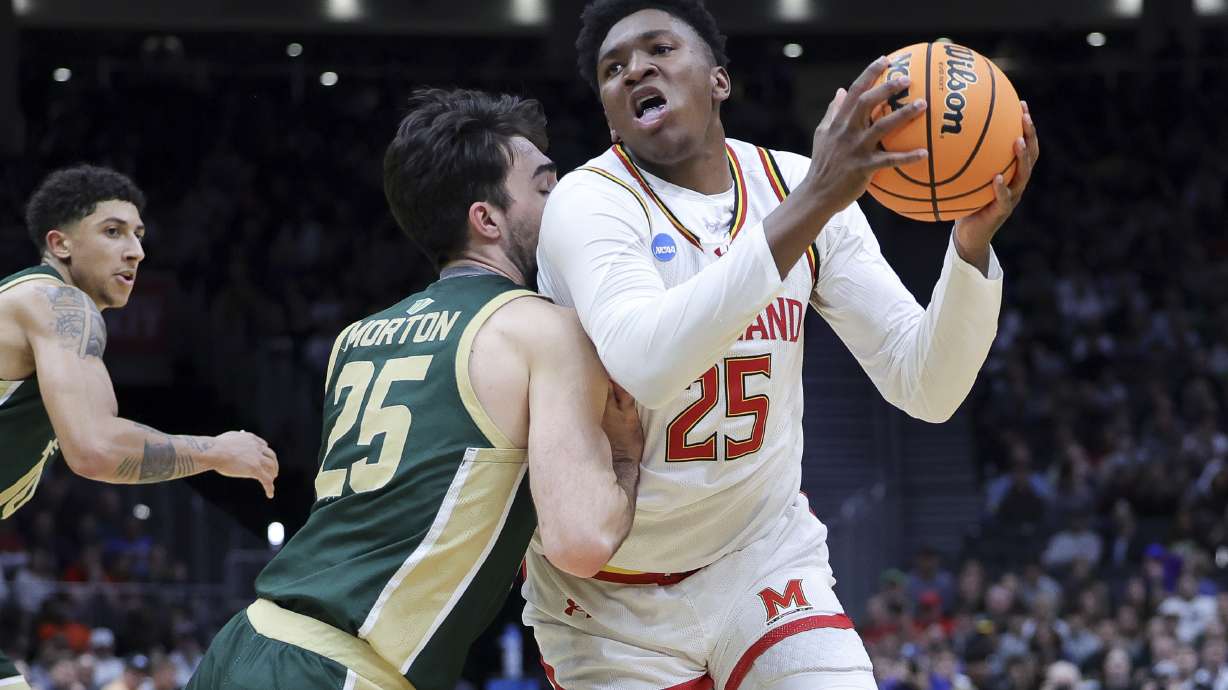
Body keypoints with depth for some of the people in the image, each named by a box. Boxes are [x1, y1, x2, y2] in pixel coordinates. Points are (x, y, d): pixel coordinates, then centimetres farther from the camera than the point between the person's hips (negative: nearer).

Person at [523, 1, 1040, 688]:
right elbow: (647, 365, -36)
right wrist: (812, 205, -41)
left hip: (765, 554, 3)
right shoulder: (591, 202, -15)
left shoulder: (798, 185, -2)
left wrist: (973, 238, -22)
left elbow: (925, 388, -5)